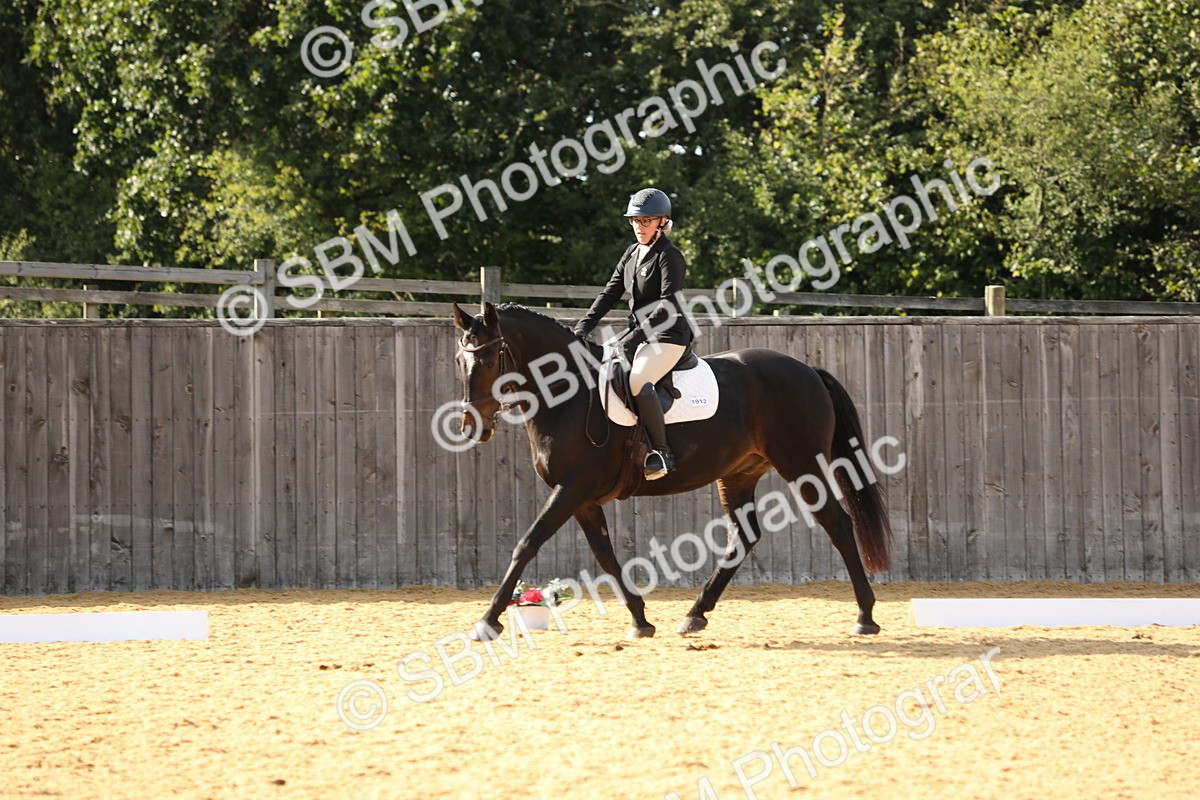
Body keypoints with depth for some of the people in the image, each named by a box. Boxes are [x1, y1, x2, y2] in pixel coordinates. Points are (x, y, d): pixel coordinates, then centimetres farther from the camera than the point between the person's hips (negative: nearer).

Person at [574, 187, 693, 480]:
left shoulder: (669, 256, -11)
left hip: (668, 337, -9)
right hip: (640, 337, 9)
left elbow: (668, 305, -20)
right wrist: (583, 328, -1)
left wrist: (637, 333, -28)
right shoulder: (632, 254, 14)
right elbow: (610, 293, 11)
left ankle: (661, 453, -28)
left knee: (637, 381, -33)